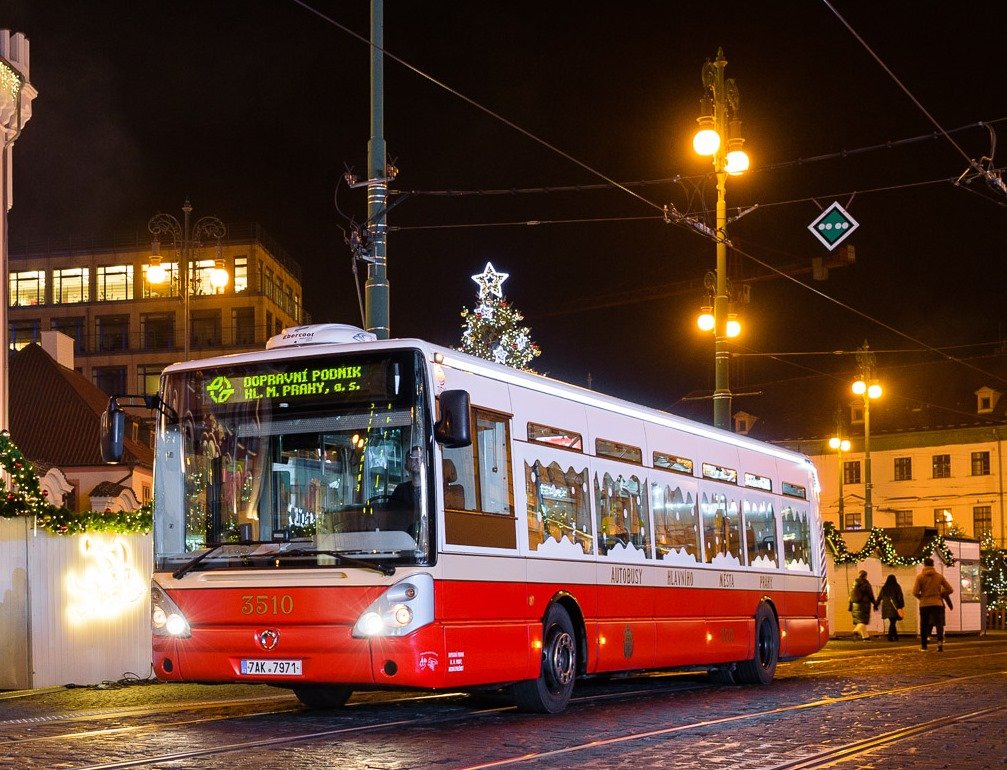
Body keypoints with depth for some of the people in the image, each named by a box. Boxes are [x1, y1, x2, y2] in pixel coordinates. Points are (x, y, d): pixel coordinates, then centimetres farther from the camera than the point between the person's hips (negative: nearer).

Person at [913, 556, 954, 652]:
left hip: (924, 604, 0)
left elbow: (915, 592, -9)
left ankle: (923, 645, 18)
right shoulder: (939, 576, 4)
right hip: (937, 603, 0)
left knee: (924, 625, 12)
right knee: (939, 623, -3)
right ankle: (940, 641, -26)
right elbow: (950, 590, 5)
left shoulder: (920, 576, -2)